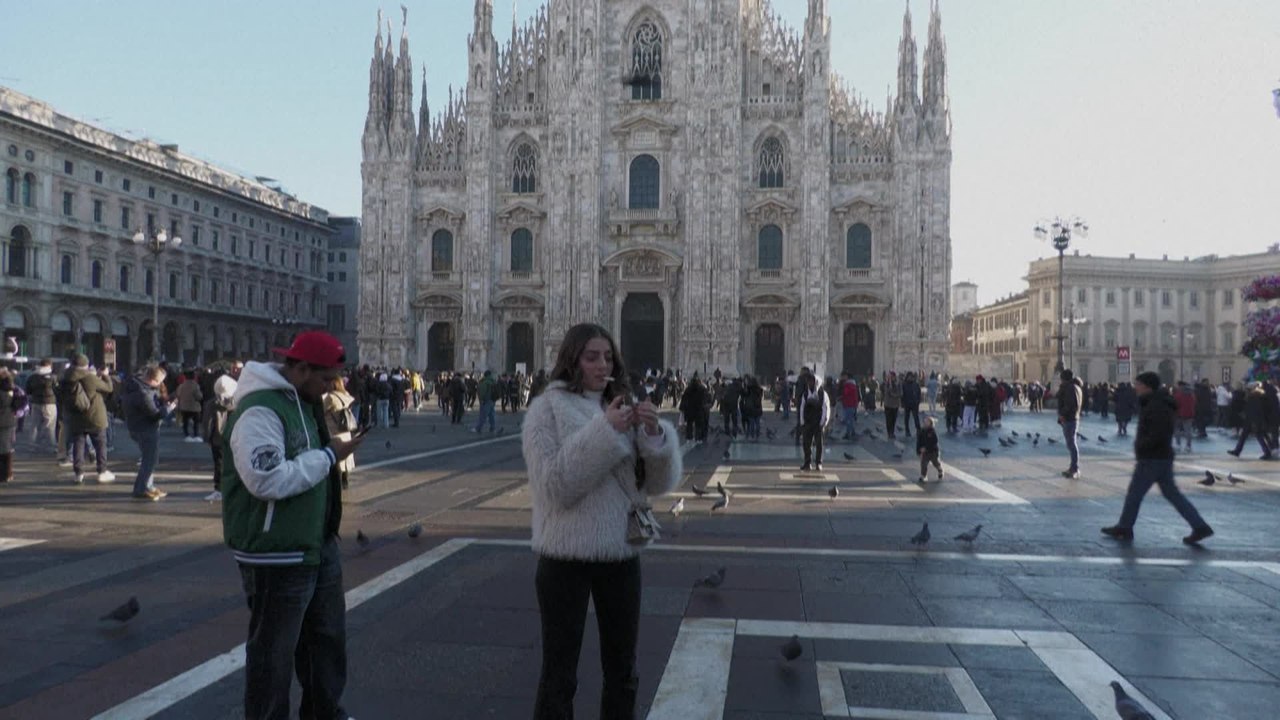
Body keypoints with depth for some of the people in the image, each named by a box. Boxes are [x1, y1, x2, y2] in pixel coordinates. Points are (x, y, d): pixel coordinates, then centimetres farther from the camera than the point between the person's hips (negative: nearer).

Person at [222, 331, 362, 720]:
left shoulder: (299, 400, 11)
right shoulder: (259, 410, -21)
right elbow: (268, 480, -30)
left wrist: (333, 450, 6)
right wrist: (328, 456, -22)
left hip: (317, 544, 10)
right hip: (277, 555, -10)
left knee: (327, 635, 22)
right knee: (273, 652, 5)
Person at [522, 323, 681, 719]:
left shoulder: (622, 406, 6)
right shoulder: (547, 408, -7)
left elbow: (660, 482, 3)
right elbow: (552, 485, -18)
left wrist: (654, 433, -15)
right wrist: (604, 432, -24)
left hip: (621, 553, 5)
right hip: (567, 555, -4)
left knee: (622, 670, 17)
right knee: (559, 674, 8)